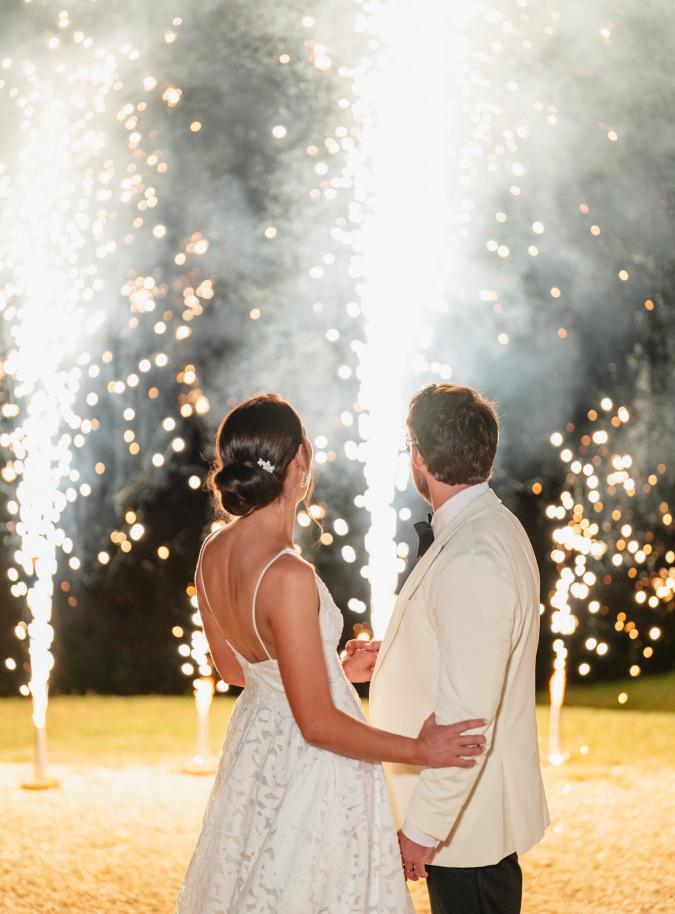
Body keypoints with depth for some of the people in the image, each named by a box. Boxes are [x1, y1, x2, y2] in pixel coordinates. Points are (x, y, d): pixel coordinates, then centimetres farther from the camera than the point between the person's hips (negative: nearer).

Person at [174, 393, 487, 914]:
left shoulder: (213, 553, -7)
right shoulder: (288, 576, -31)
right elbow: (318, 723, -26)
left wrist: (337, 669, 17)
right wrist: (420, 751, -15)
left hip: (257, 739, 8)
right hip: (309, 768, -8)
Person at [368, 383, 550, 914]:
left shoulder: (471, 563, -26)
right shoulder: (491, 527, 6)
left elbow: (467, 716, -27)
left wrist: (423, 827, -22)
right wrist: (389, 658, 21)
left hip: (465, 815, -10)